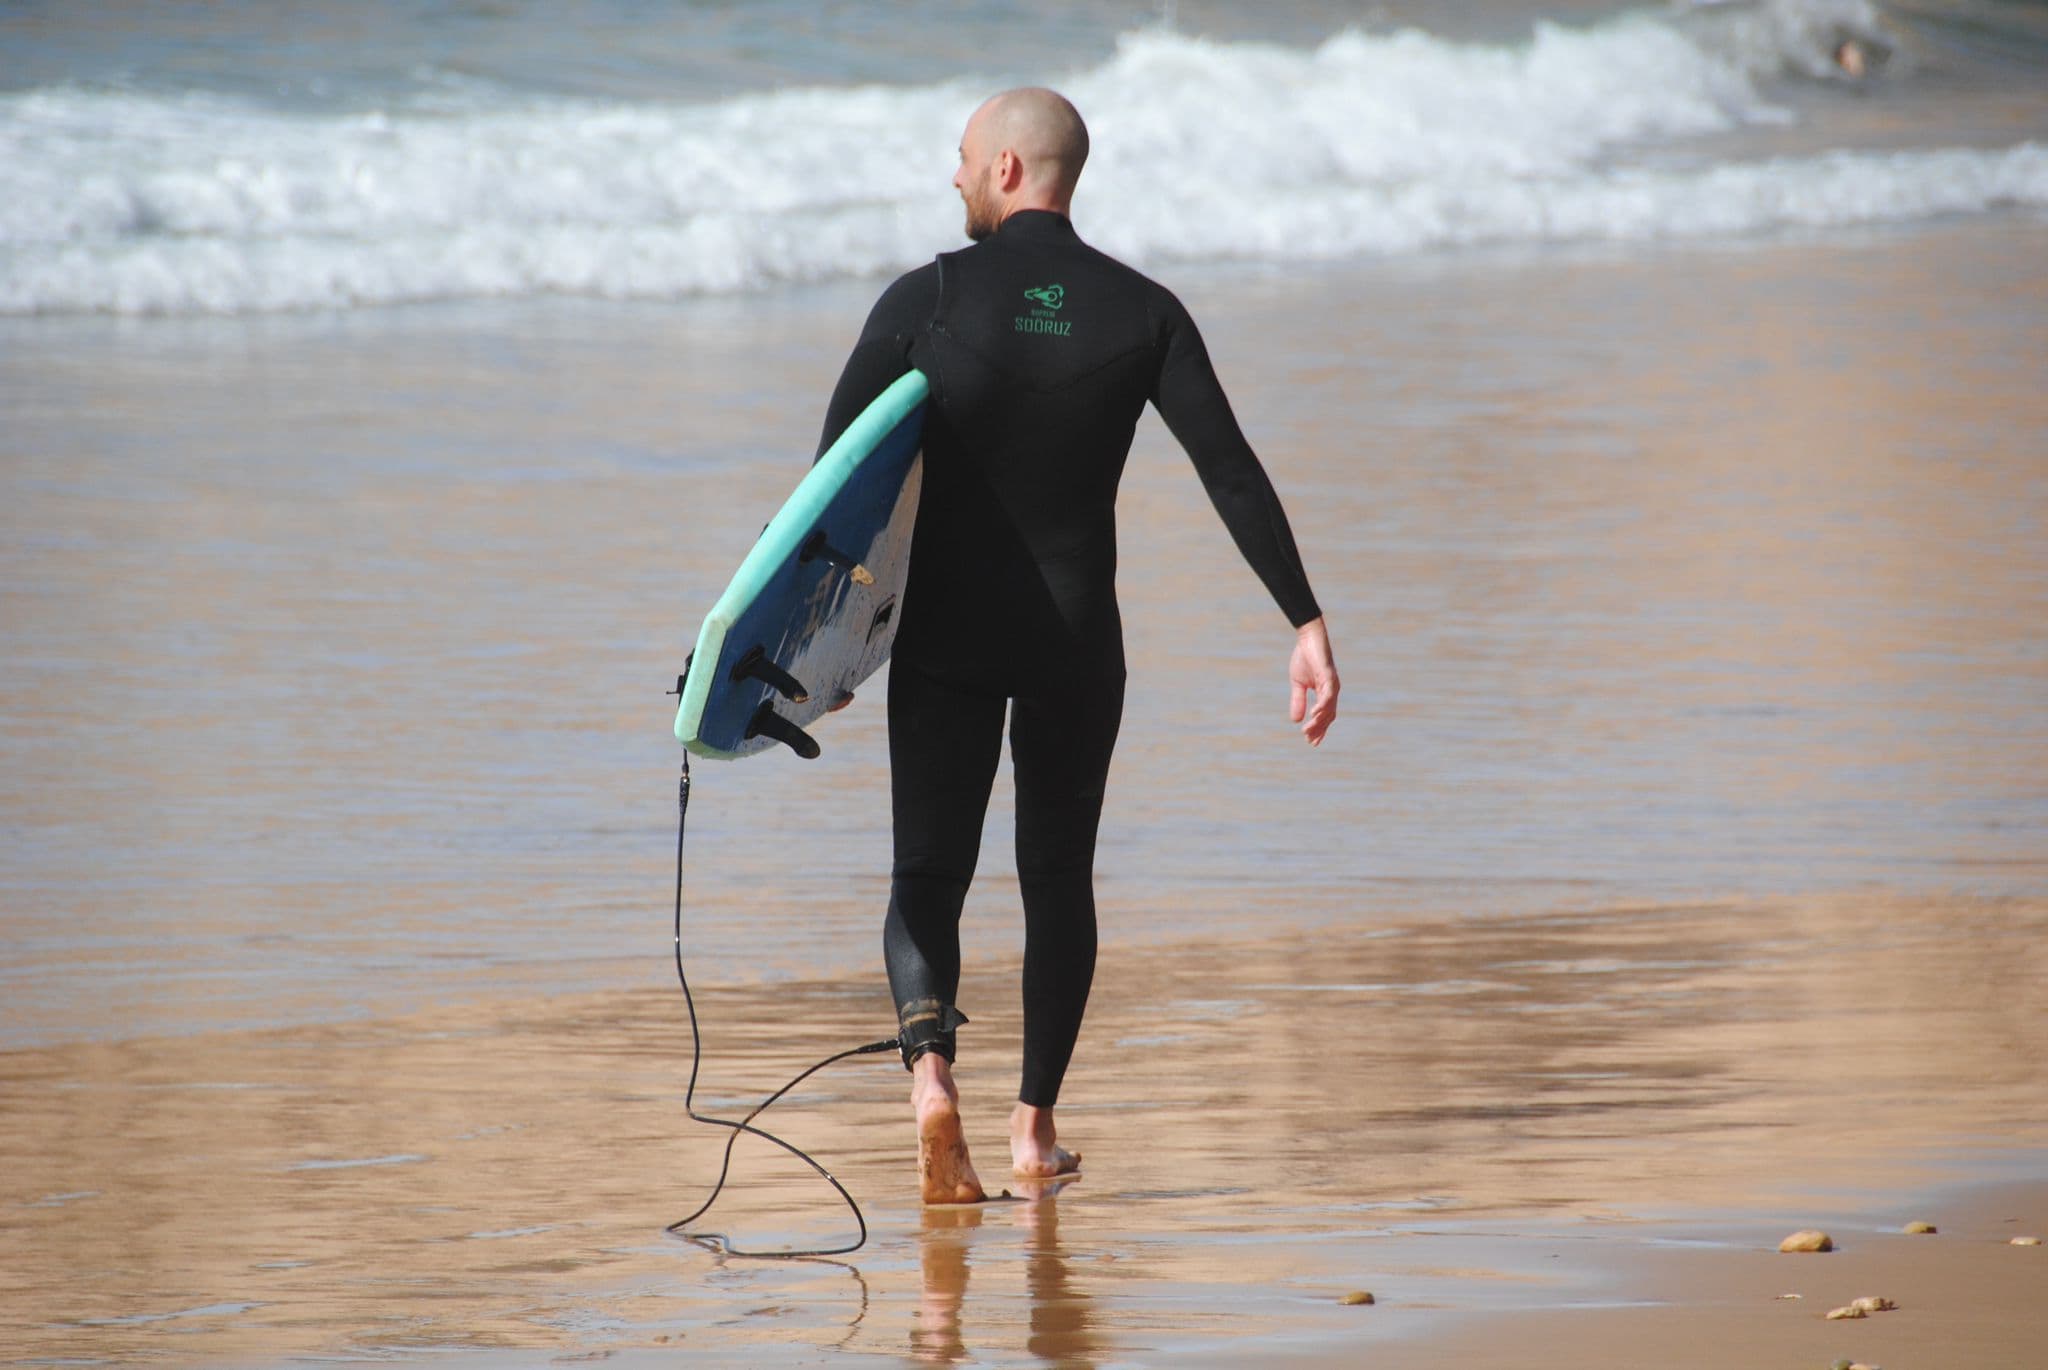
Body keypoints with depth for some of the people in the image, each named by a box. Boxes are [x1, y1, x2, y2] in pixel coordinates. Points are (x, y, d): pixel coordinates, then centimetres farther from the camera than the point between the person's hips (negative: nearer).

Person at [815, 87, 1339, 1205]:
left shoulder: (927, 302, -7)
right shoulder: (1142, 314, -3)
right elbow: (1231, 472, -9)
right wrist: (1306, 624, -8)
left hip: (945, 637, -2)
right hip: (1078, 639, 2)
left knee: (929, 873, 3)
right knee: (1058, 874, 16)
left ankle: (931, 1067, -23)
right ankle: (1036, 1124, 17)